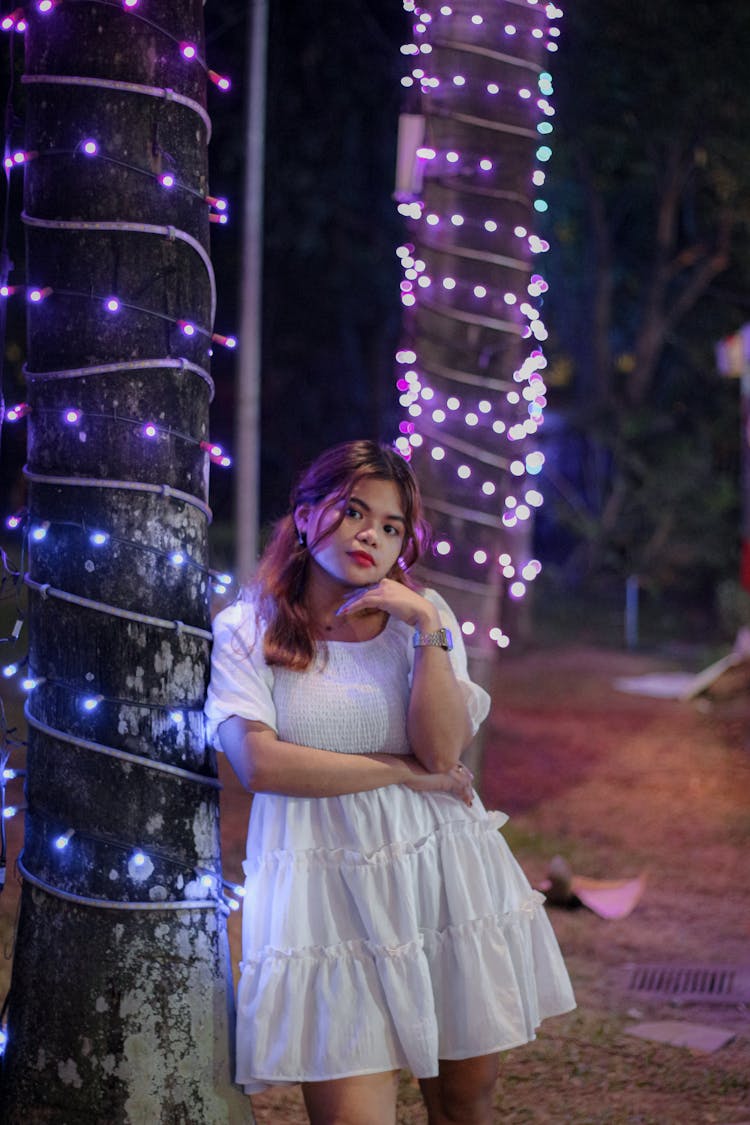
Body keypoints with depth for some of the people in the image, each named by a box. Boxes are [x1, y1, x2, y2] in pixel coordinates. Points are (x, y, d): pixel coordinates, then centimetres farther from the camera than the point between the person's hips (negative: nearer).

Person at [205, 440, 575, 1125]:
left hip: (443, 881, 3)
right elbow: (261, 764, -13)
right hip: (328, 892, -3)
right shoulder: (245, 629, 0)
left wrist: (428, 631, -13)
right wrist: (403, 771, -9)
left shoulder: (425, 616, 8)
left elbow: (443, 751, -6)